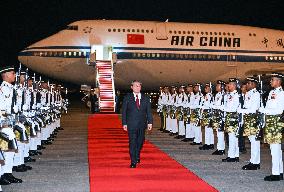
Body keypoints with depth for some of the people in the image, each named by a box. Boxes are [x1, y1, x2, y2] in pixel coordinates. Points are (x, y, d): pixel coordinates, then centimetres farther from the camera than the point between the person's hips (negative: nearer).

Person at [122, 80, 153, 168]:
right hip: (131, 124, -3)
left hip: (142, 124, 3)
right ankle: (133, 161, 1)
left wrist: (150, 122, -2)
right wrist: (124, 123, -6)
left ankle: (137, 156, 37)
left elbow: (149, 111, 6)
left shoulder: (146, 98, 7)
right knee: (132, 142, -5)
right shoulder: (127, 98, 1)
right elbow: (124, 111, 0)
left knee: (140, 141, 13)